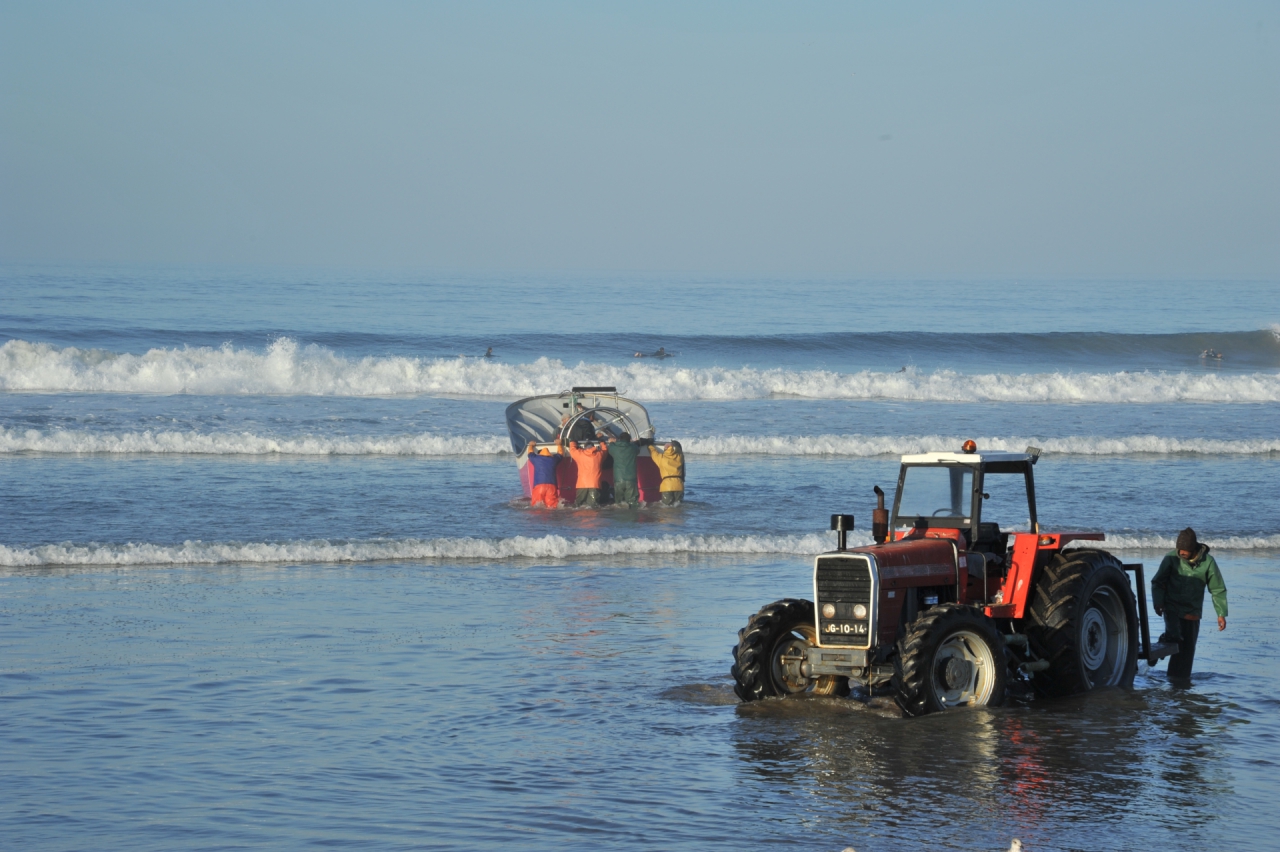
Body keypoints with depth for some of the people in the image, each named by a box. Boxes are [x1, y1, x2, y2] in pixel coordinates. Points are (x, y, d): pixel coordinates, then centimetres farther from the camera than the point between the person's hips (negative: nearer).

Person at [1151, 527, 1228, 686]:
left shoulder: (1207, 562, -9)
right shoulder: (1172, 558, -11)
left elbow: (1218, 589, 0)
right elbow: (1158, 582, 1)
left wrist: (1221, 614, -2)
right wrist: (1158, 602, -11)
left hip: (1192, 611, 1)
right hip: (1172, 606, -1)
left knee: (1188, 645, 5)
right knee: (1174, 636, -28)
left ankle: (1181, 677, 17)